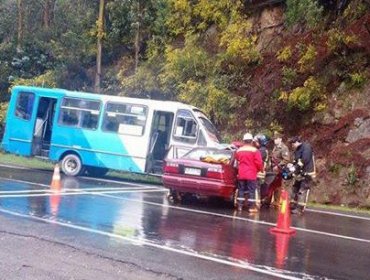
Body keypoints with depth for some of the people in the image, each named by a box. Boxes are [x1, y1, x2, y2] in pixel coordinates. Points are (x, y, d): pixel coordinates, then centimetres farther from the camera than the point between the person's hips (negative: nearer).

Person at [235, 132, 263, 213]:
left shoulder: (239, 150, 5)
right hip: (251, 174, -4)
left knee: (241, 189, 10)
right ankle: (251, 207, 1)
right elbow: (258, 162, -10)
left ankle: (240, 206, 10)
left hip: (241, 174, 4)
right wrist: (259, 169, 8)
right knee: (251, 190, 0)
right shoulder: (255, 150, -10)